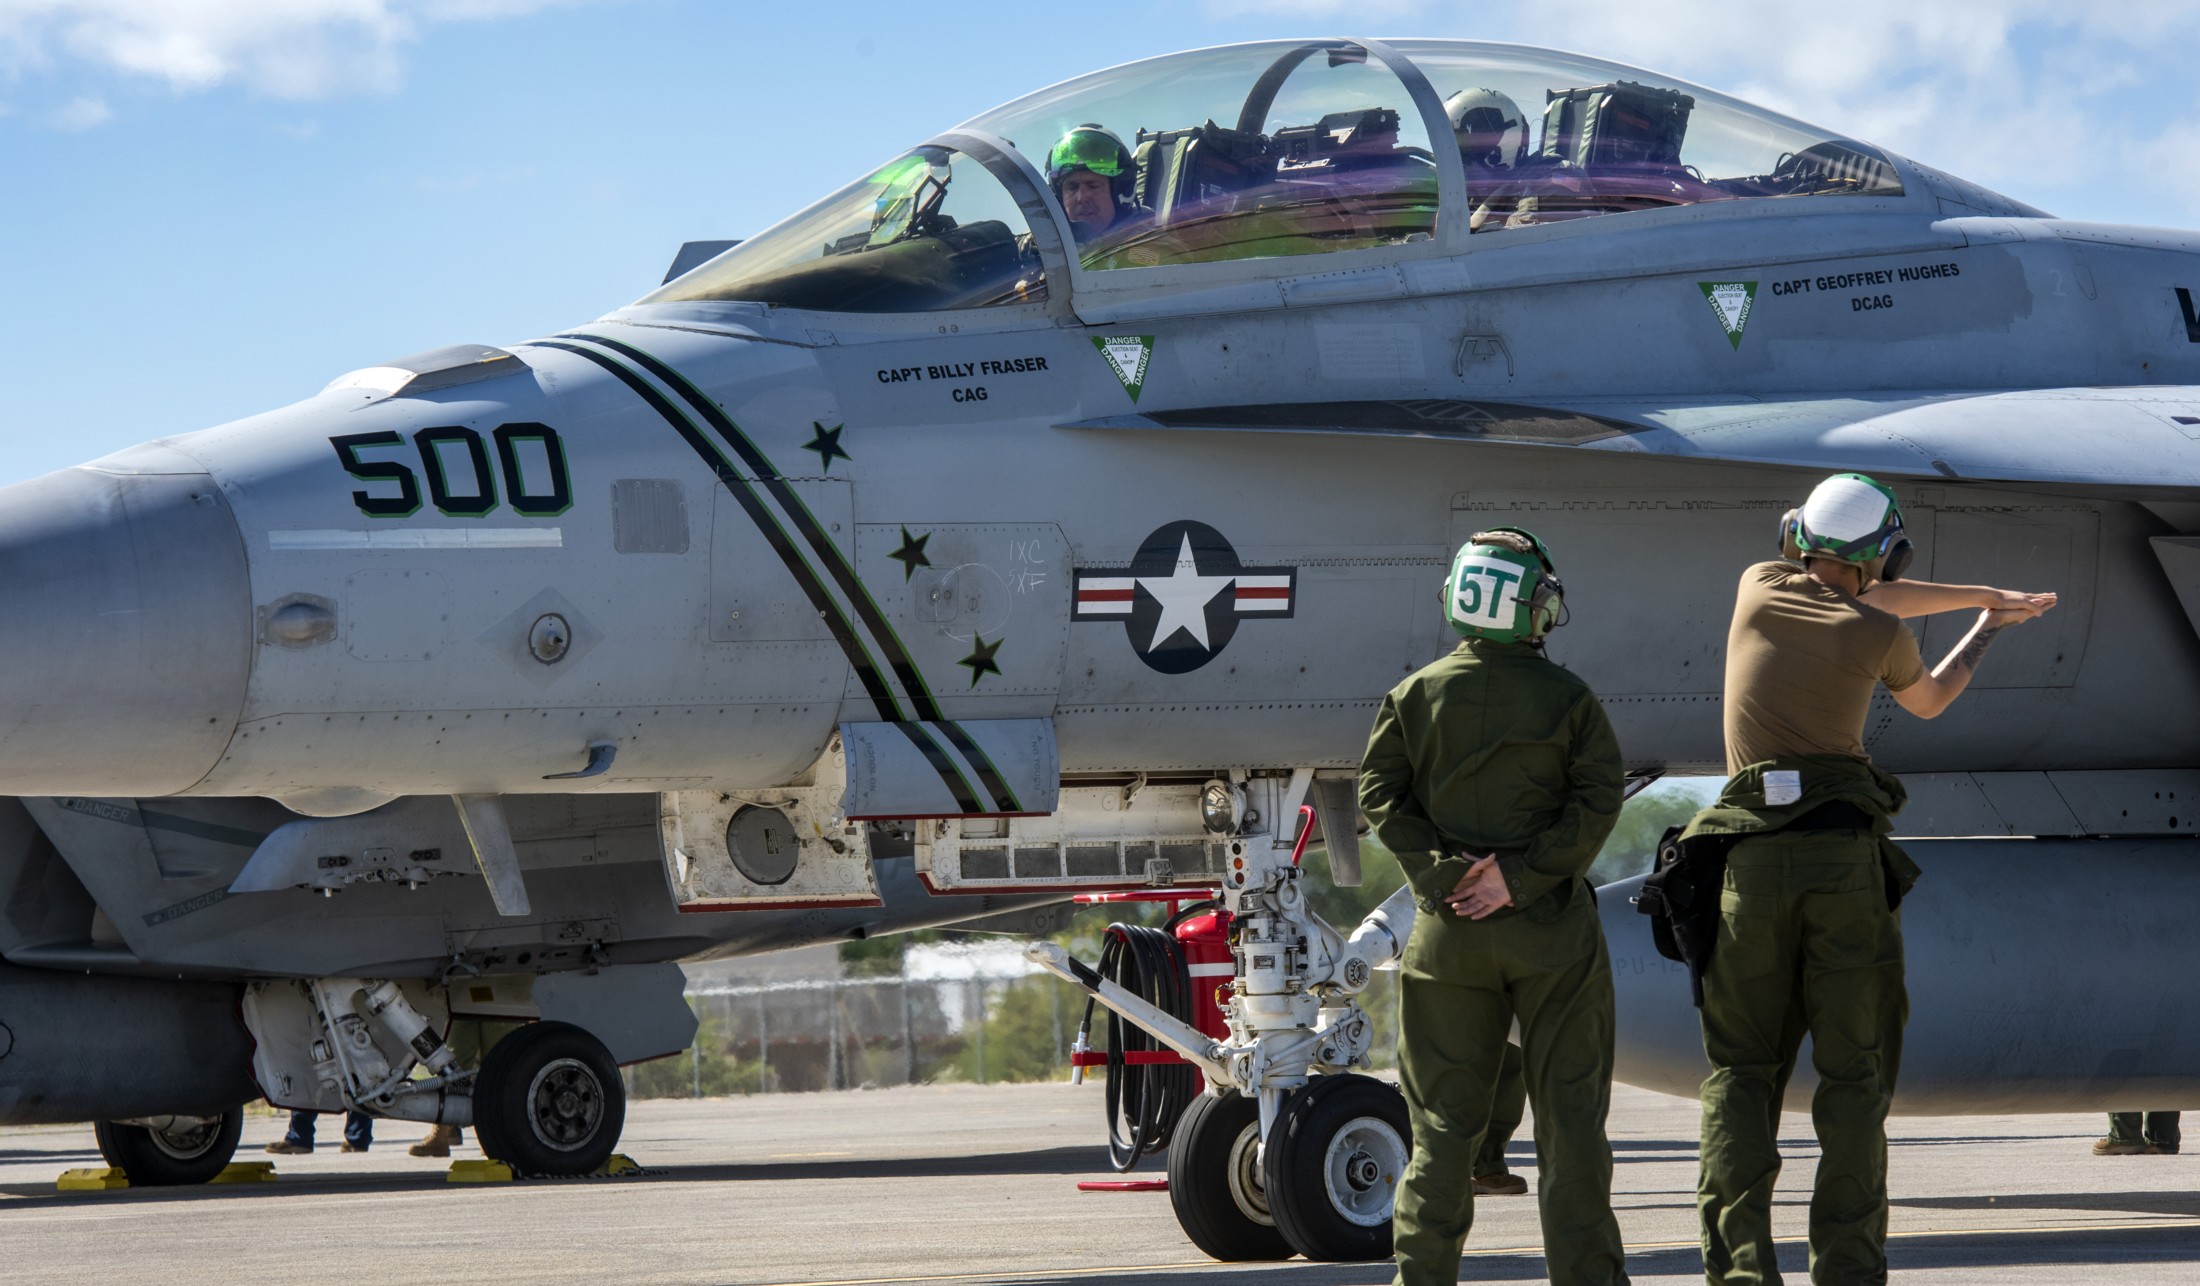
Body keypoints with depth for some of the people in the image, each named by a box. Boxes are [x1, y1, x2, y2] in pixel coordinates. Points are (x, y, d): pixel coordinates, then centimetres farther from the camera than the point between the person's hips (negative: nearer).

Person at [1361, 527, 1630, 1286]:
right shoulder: (1567, 698, -3)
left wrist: (1441, 872, -8)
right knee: (1569, 1109, 5)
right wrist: (1522, 875, -13)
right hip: (1550, 930, -2)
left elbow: (1380, 793, -4)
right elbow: (1598, 799, -10)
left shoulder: (1416, 696, 2)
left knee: (1443, 1116, 6)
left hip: (1449, 930, 2)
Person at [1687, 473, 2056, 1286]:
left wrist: (1988, 594, 33)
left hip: (1751, 857, 2)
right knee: (1853, 1073, 5)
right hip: (1846, 852, -2)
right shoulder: (1878, 636, 3)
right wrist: (1986, 631, 43)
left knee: (1741, 1071, 7)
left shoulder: (1759, 589, 9)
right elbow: (1927, 702, 26)